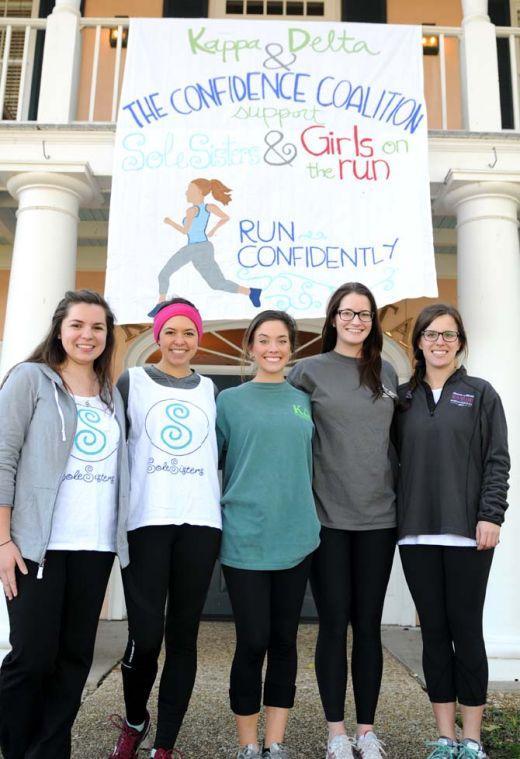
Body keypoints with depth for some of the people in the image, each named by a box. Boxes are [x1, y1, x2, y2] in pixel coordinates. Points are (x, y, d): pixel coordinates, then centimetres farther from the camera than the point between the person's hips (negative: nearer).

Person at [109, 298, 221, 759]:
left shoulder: (209, 389, 14)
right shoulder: (132, 381, 7)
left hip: (200, 522, 3)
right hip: (146, 520, -2)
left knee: (183, 636, 5)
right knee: (145, 634, -6)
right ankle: (134, 722, 24)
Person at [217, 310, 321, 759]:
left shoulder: (305, 401, 10)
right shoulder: (230, 400, 3)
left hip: (297, 537, 3)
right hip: (245, 537, -3)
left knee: (284, 641, 10)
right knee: (252, 642, 0)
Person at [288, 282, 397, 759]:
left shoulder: (386, 372, 10)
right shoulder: (309, 371, 0)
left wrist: (399, 495, 15)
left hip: (379, 517, 3)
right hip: (327, 517, -3)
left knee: (368, 625, 11)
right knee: (334, 624, 6)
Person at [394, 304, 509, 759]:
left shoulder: (480, 394, 4)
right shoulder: (404, 397, 10)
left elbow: (497, 461, -1)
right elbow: (396, 460, 9)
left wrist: (491, 515, -10)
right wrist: (397, 518, 3)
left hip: (467, 532, -2)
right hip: (417, 533, 3)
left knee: (466, 631, 4)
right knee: (434, 632, 9)